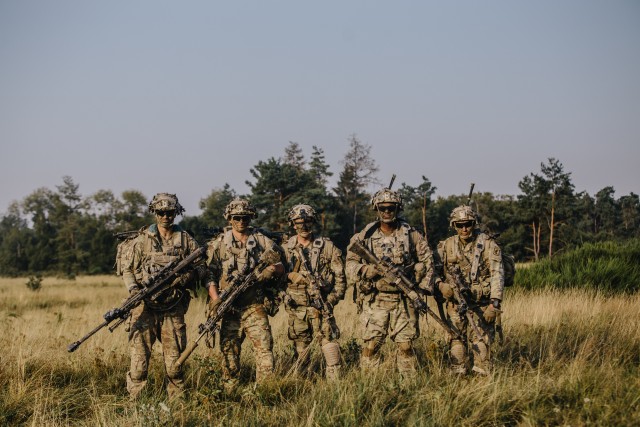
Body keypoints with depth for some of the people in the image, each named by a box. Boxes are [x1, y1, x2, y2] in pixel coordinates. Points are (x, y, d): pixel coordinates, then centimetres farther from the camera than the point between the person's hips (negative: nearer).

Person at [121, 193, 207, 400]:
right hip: (145, 307, -1)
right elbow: (127, 269, 7)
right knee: (139, 356, -5)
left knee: (175, 357, 6)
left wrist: (189, 275, -9)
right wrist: (134, 289, -11)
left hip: (173, 308, 1)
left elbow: (202, 266, 12)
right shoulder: (142, 240, 5)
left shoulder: (186, 240, 9)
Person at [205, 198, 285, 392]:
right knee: (229, 354, 4)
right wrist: (216, 299, -13)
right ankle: (229, 396, 11)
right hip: (230, 308, 0)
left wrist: (270, 270, -12)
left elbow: (280, 267, 10)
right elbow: (210, 274, 0)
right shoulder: (218, 244, 5)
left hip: (255, 306, 0)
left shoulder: (262, 241, 8)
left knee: (265, 349, -9)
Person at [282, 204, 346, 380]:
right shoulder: (286, 249, 6)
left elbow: (340, 276, 4)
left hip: (321, 306, -2)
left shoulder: (327, 247, 3)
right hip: (296, 308, 2)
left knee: (329, 344, -10)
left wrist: (331, 300, -5)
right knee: (300, 349, 9)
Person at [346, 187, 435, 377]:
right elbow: (351, 265, 1)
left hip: (404, 300, 0)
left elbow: (427, 261, 9)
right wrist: (369, 270, -18)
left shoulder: (411, 235, 6)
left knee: (405, 346, 1)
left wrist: (423, 289, 0)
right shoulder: (365, 237, 4)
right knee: (371, 345, -4)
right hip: (375, 301, 0)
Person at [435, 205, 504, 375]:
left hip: (483, 303, -3)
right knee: (457, 341, 6)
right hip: (456, 302, 3)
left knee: (481, 342, -5)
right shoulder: (446, 246, 4)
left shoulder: (488, 244, -5)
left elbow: (497, 274, -11)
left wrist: (494, 303, -21)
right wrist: (440, 285, -17)